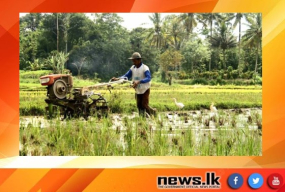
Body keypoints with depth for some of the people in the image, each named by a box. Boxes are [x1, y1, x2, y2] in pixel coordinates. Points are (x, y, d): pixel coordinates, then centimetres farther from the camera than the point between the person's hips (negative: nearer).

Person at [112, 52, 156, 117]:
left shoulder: (145, 68, -18)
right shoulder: (133, 68, 2)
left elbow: (148, 78, -30)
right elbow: (127, 76, 1)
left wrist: (139, 81, -45)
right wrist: (118, 79, -17)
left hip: (145, 90, -6)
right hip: (138, 91, 6)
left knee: (144, 105, -7)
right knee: (139, 106, 6)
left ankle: (153, 111, 20)